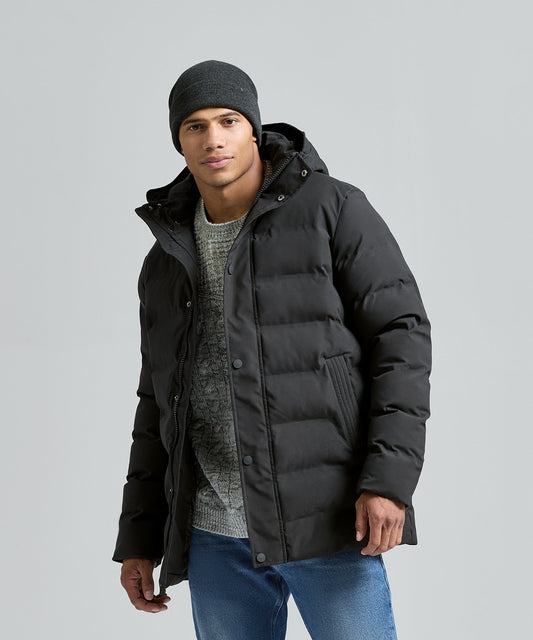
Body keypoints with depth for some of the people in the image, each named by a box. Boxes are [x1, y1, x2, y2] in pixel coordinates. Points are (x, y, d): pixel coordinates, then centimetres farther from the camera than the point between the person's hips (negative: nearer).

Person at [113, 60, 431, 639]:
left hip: (325, 519, -4)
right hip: (214, 536, 5)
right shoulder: (167, 261, 12)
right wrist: (138, 537, 14)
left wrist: (389, 478, -17)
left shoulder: (333, 211, -3)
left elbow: (400, 336, -7)